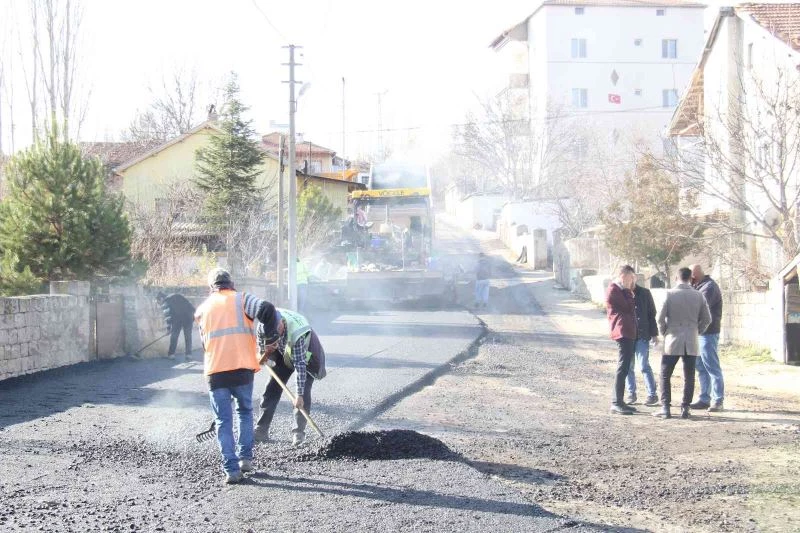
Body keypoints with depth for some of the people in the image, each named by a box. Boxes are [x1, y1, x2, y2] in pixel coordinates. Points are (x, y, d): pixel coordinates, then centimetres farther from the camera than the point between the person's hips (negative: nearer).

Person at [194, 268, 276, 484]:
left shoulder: (202, 308, 16)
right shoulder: (241, 299, 6)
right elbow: (266, 309, -14)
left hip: (215, 371, 1)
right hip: (242, 368, -1)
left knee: (223, 421, 7)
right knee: (245, 412, 22)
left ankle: (231, 469, 1)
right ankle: (245, 457, 16)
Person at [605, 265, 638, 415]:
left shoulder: (620, 290, 22)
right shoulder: (613, 290, -10)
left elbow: (629, 308, 18)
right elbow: (629, 307, -13)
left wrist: (630, 291, 10)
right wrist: (629, 292, -1)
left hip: (628, 332, 11)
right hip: (623, 331, -11)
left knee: (624, 367, 12)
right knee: (623, 367, -12)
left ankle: (617, 402, 17)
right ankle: (616, 403, -14)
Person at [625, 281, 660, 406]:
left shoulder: (644, 293, 2)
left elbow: (652, 314, 4)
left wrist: (654, 334, 1)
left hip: (642, 336, -3)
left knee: (643, 366, -7)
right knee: (628, 366, 5)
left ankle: (652, 395, -2)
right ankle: (631, 394, 16)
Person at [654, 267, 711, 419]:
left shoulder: (670, 294, -7)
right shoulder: (698, 296, 1)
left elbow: (661, 317, -9)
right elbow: (707, 319, 4)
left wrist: (664, 332, 7)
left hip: (673, 341, -2)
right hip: (691, 343, 2)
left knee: (665, 375, 6)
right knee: (689, 377, 8)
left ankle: (665, 408, -1)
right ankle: (685, 408, 6)